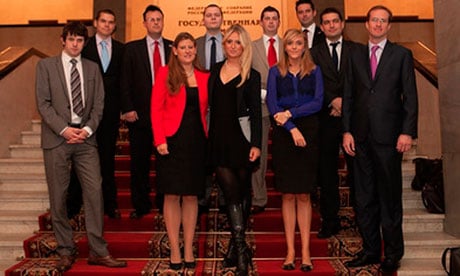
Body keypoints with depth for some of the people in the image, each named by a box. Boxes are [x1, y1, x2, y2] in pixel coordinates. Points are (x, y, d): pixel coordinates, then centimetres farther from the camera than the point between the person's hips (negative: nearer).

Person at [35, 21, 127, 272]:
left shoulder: (92, 68, 14)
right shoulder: (46, 65, 6)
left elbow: (98, 104, 9)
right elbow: (43, 103, -2)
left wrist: (88, 129, -7)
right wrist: (64, 129, -12)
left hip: (85, 138, 2)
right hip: (56, 138, -2)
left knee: (94, 192, -3)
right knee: (58, 196, 3)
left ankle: (98, 251, 6)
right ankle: (66, 251, 16)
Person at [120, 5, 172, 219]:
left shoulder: (173, 48, 9)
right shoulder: (132, 48, 6)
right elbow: (125, 81, 2)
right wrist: (127, 108, -7)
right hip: (141, 113, 0)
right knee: (139, 163, 6)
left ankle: (165, 202, 21)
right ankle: (140, 205, 18)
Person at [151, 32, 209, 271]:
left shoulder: (204, 77, 10)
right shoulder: (165, 73, 2)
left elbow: (205, 110, 12)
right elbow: (156, 109, -3)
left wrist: (207, 136, -1)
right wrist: (160, 139, -12)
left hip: (196, 141, 3)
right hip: (172, 140, -2)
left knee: (191, 196, 8)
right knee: (172, 196, 2)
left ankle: (189, 251, 19)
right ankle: (175, 251, 14)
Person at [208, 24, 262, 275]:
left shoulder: (251, 76, 2)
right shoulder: (215, 70, 12)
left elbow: (256, 113, -2)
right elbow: (209, 105, 12)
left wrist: (256, 144, -11)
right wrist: (206, 137, 6)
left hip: (241, 139, -2)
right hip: (218, 139, 2)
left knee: (243, 193, 7)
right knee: (231, 192, -4)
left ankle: (236, 246, 20)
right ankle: (241, 249, 2)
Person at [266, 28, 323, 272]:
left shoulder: (314, 71, 10)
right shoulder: (275, 72, 9)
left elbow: (317, 103, -2)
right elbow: (271, 104, -2)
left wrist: (290, 112, -12)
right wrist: (292, 128, -12)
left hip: (308, 133, 0)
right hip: (283, 134, 0)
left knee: (304, 195, 2)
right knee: (287, 194, 2)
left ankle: (305, 251, 7)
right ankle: (290, 250, 9)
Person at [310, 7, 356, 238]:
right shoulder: (314, 53, 9)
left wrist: (345, 103, -9)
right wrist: (333, 101, -11)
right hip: (326, 120, 1)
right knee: (327, 173, 5)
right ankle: (330, 221, 16)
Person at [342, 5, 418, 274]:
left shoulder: (402, 55, 4)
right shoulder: (356, 55, 12)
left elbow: (410, 97, -1)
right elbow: (348, 96, 10)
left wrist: (407, 131, -10)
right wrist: (347, 131, 2)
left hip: (388, 136, -3)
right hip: (361, 136, 3)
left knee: (390, 196, 4)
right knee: (364, 197, 8)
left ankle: (392, 253, 19)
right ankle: (370, 250, 21)